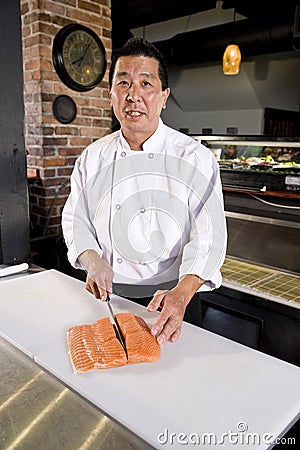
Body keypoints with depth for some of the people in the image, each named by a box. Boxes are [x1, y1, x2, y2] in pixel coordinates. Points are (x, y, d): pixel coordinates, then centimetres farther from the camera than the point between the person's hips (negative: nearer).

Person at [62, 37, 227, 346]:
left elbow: (208, 236, -17)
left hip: (171, 296, -2)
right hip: (108, 294, 3)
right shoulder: (93, 158, -1)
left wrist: (181, 293, -33)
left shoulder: (196, 158, -12)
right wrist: (92, 261, -14)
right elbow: (75, 219, 5)